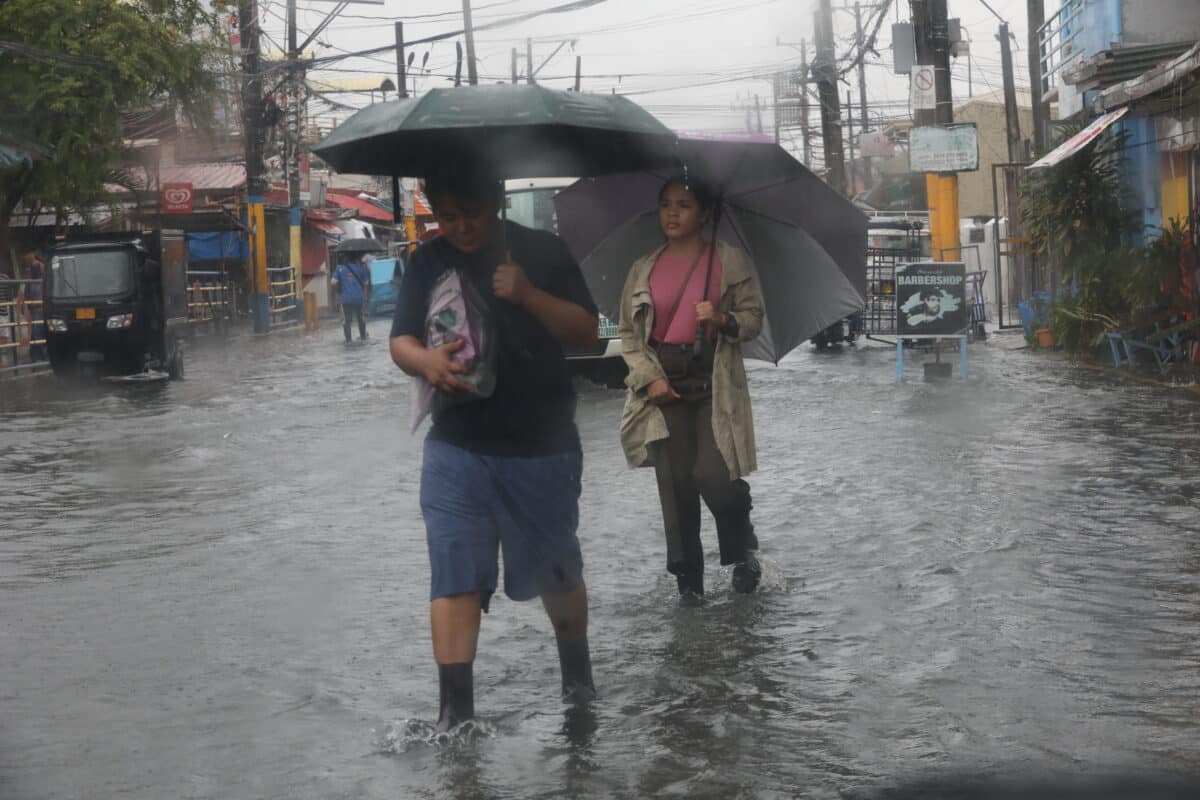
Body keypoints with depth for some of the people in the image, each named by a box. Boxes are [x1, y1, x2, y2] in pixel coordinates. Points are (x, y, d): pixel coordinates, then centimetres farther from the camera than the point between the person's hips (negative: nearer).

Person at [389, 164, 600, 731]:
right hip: (456, 449, 1)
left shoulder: (541, 253, -1)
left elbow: (586, 331, -4)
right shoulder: (428, 262, 4)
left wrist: (528, 295, -20)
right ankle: (454, 709, -10)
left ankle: (577, 678, 37)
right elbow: (400, 341, 1)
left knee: (556, 572, 15)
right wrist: (426, 362, -23)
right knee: (455, 577, -9)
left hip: (543, 448, -1)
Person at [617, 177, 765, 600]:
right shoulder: (643, 270, 10)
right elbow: (627, 332, 11)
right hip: (664, 384, 2)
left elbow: (753, 316, 5)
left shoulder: (729, 260, 5)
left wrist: (723, 320, -16)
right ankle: (687, 576, 12)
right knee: (675, 482, 0)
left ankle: (743, 553, 14)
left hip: (715, 381, -2)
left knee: (714, 476, -14)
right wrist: (650, 377, -3)